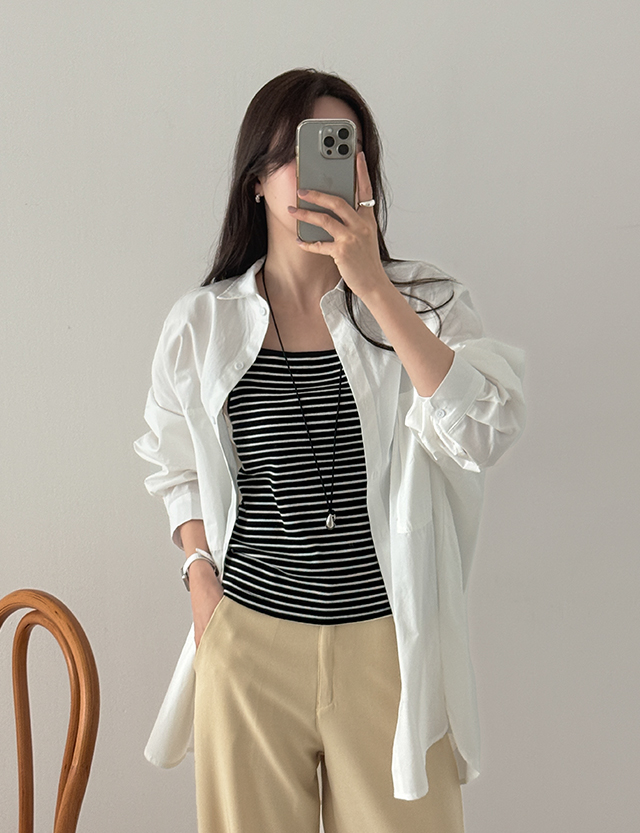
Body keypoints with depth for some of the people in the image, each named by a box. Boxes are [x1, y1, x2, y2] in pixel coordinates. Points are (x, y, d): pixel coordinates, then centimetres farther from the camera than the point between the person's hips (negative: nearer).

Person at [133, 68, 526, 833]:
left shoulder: (426, 303, -3)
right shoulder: (201, 325, 1)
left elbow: (483, 437, -20)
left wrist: (374, 287, -22)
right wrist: (202, 579, 1)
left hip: (390, 642, -1)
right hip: (249, 640, 1)